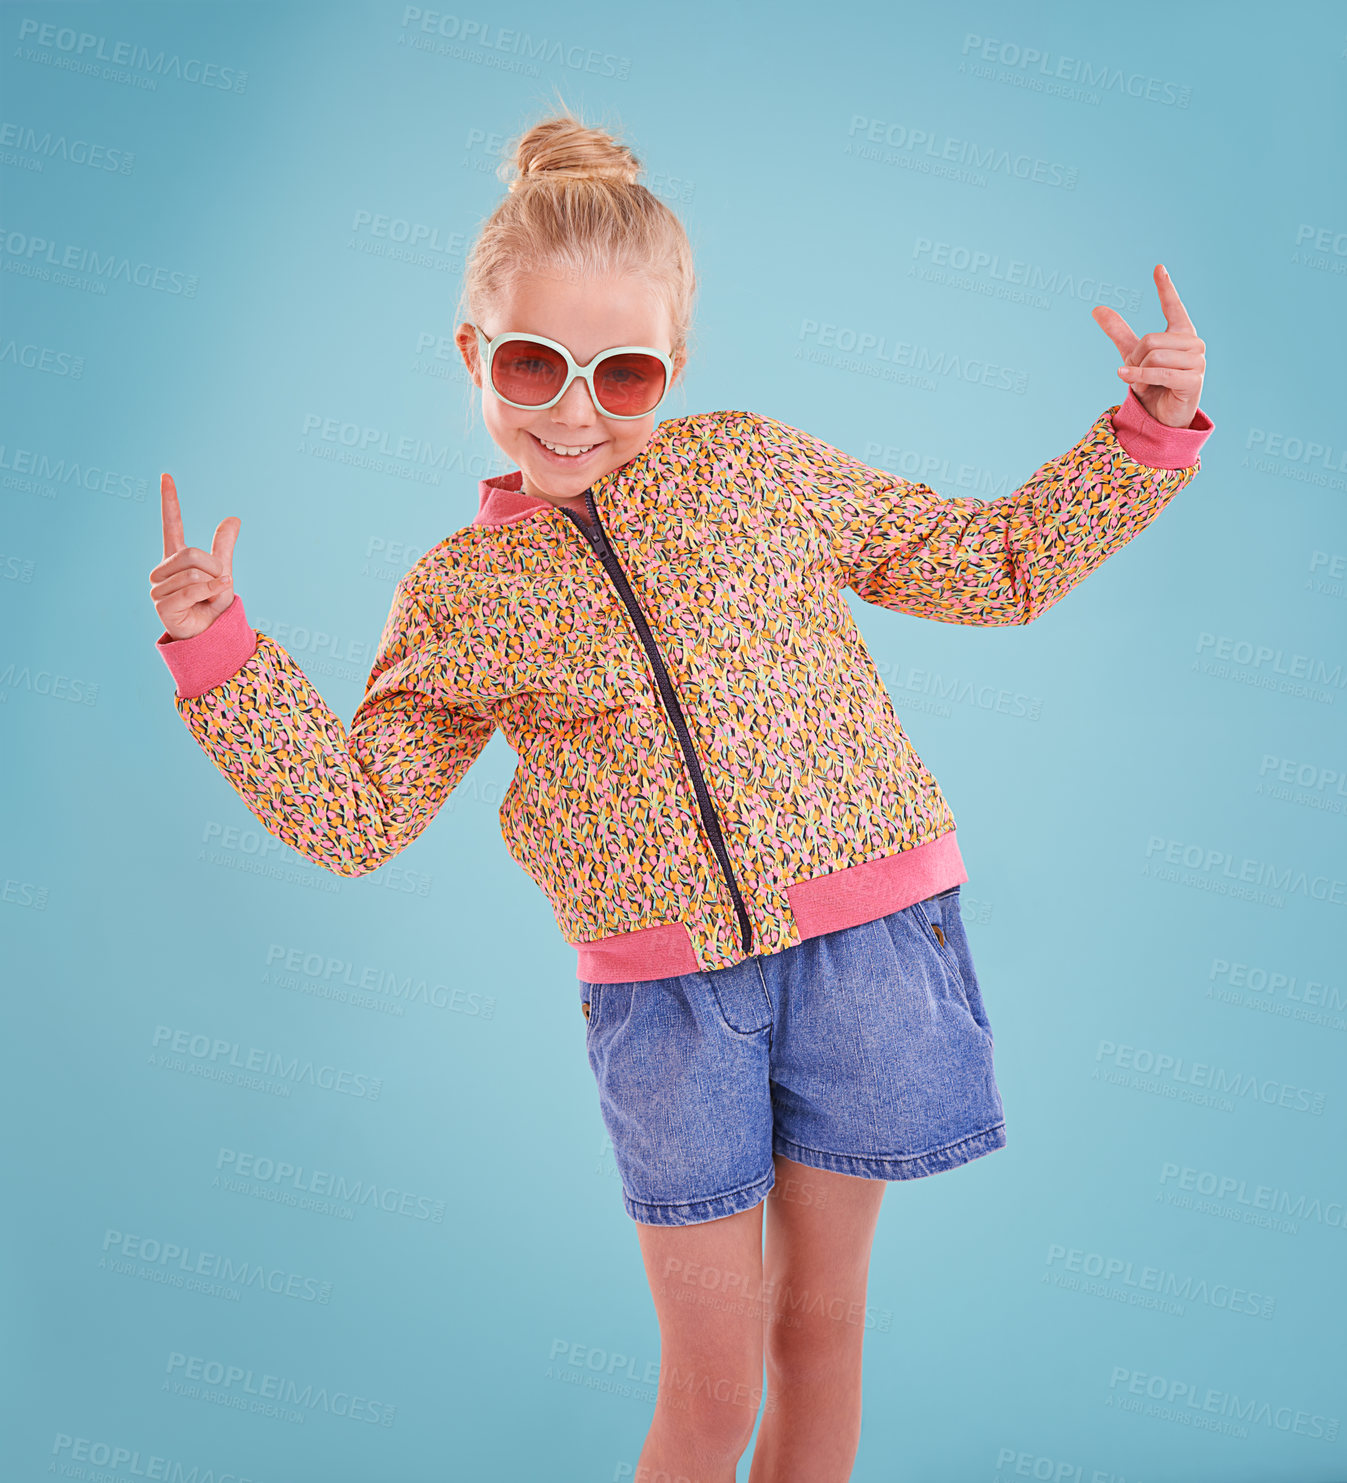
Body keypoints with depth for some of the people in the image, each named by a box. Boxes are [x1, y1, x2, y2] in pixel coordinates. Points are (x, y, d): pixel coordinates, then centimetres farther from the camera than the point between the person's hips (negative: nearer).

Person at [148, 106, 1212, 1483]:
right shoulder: (458, 593, 2)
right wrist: (219, 655, -5)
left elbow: (996, 562, 8)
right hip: (659, 991, 0)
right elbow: (352, 814, 3)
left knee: (820, 1324, 17)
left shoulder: (754, 465, 1)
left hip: (867, 934, 1)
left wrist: (1145, 436, -1)